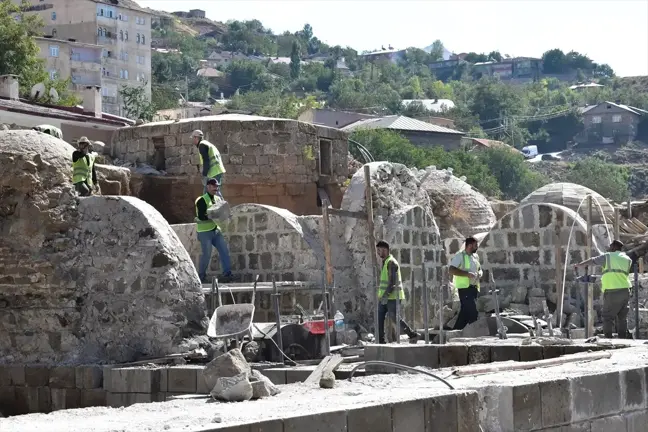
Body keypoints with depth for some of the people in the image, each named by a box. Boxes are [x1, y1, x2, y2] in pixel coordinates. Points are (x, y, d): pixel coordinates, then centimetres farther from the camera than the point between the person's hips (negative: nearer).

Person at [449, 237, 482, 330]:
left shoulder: (475, 256, 16)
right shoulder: (460, 256, -9)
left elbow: (479, 268, 29)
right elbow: (452, 270, -18)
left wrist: (480, 273, 4)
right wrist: (467, 274, -23)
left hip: (474, 287, 8)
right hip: (465, 287, -8)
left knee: (466, 310, 9)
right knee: (472, 311, -12)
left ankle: (457, 330, 14)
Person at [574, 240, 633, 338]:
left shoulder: (608, 257, 1)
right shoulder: (627, 259, 13)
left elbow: (591, 261, 4)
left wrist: (579, 265, 19)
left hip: (612, 291, -5)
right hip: (625, 290, 5)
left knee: (608, 317, 0)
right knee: (622, 317, 12)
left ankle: (608, 338, -8)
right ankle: (623, 338, 9)